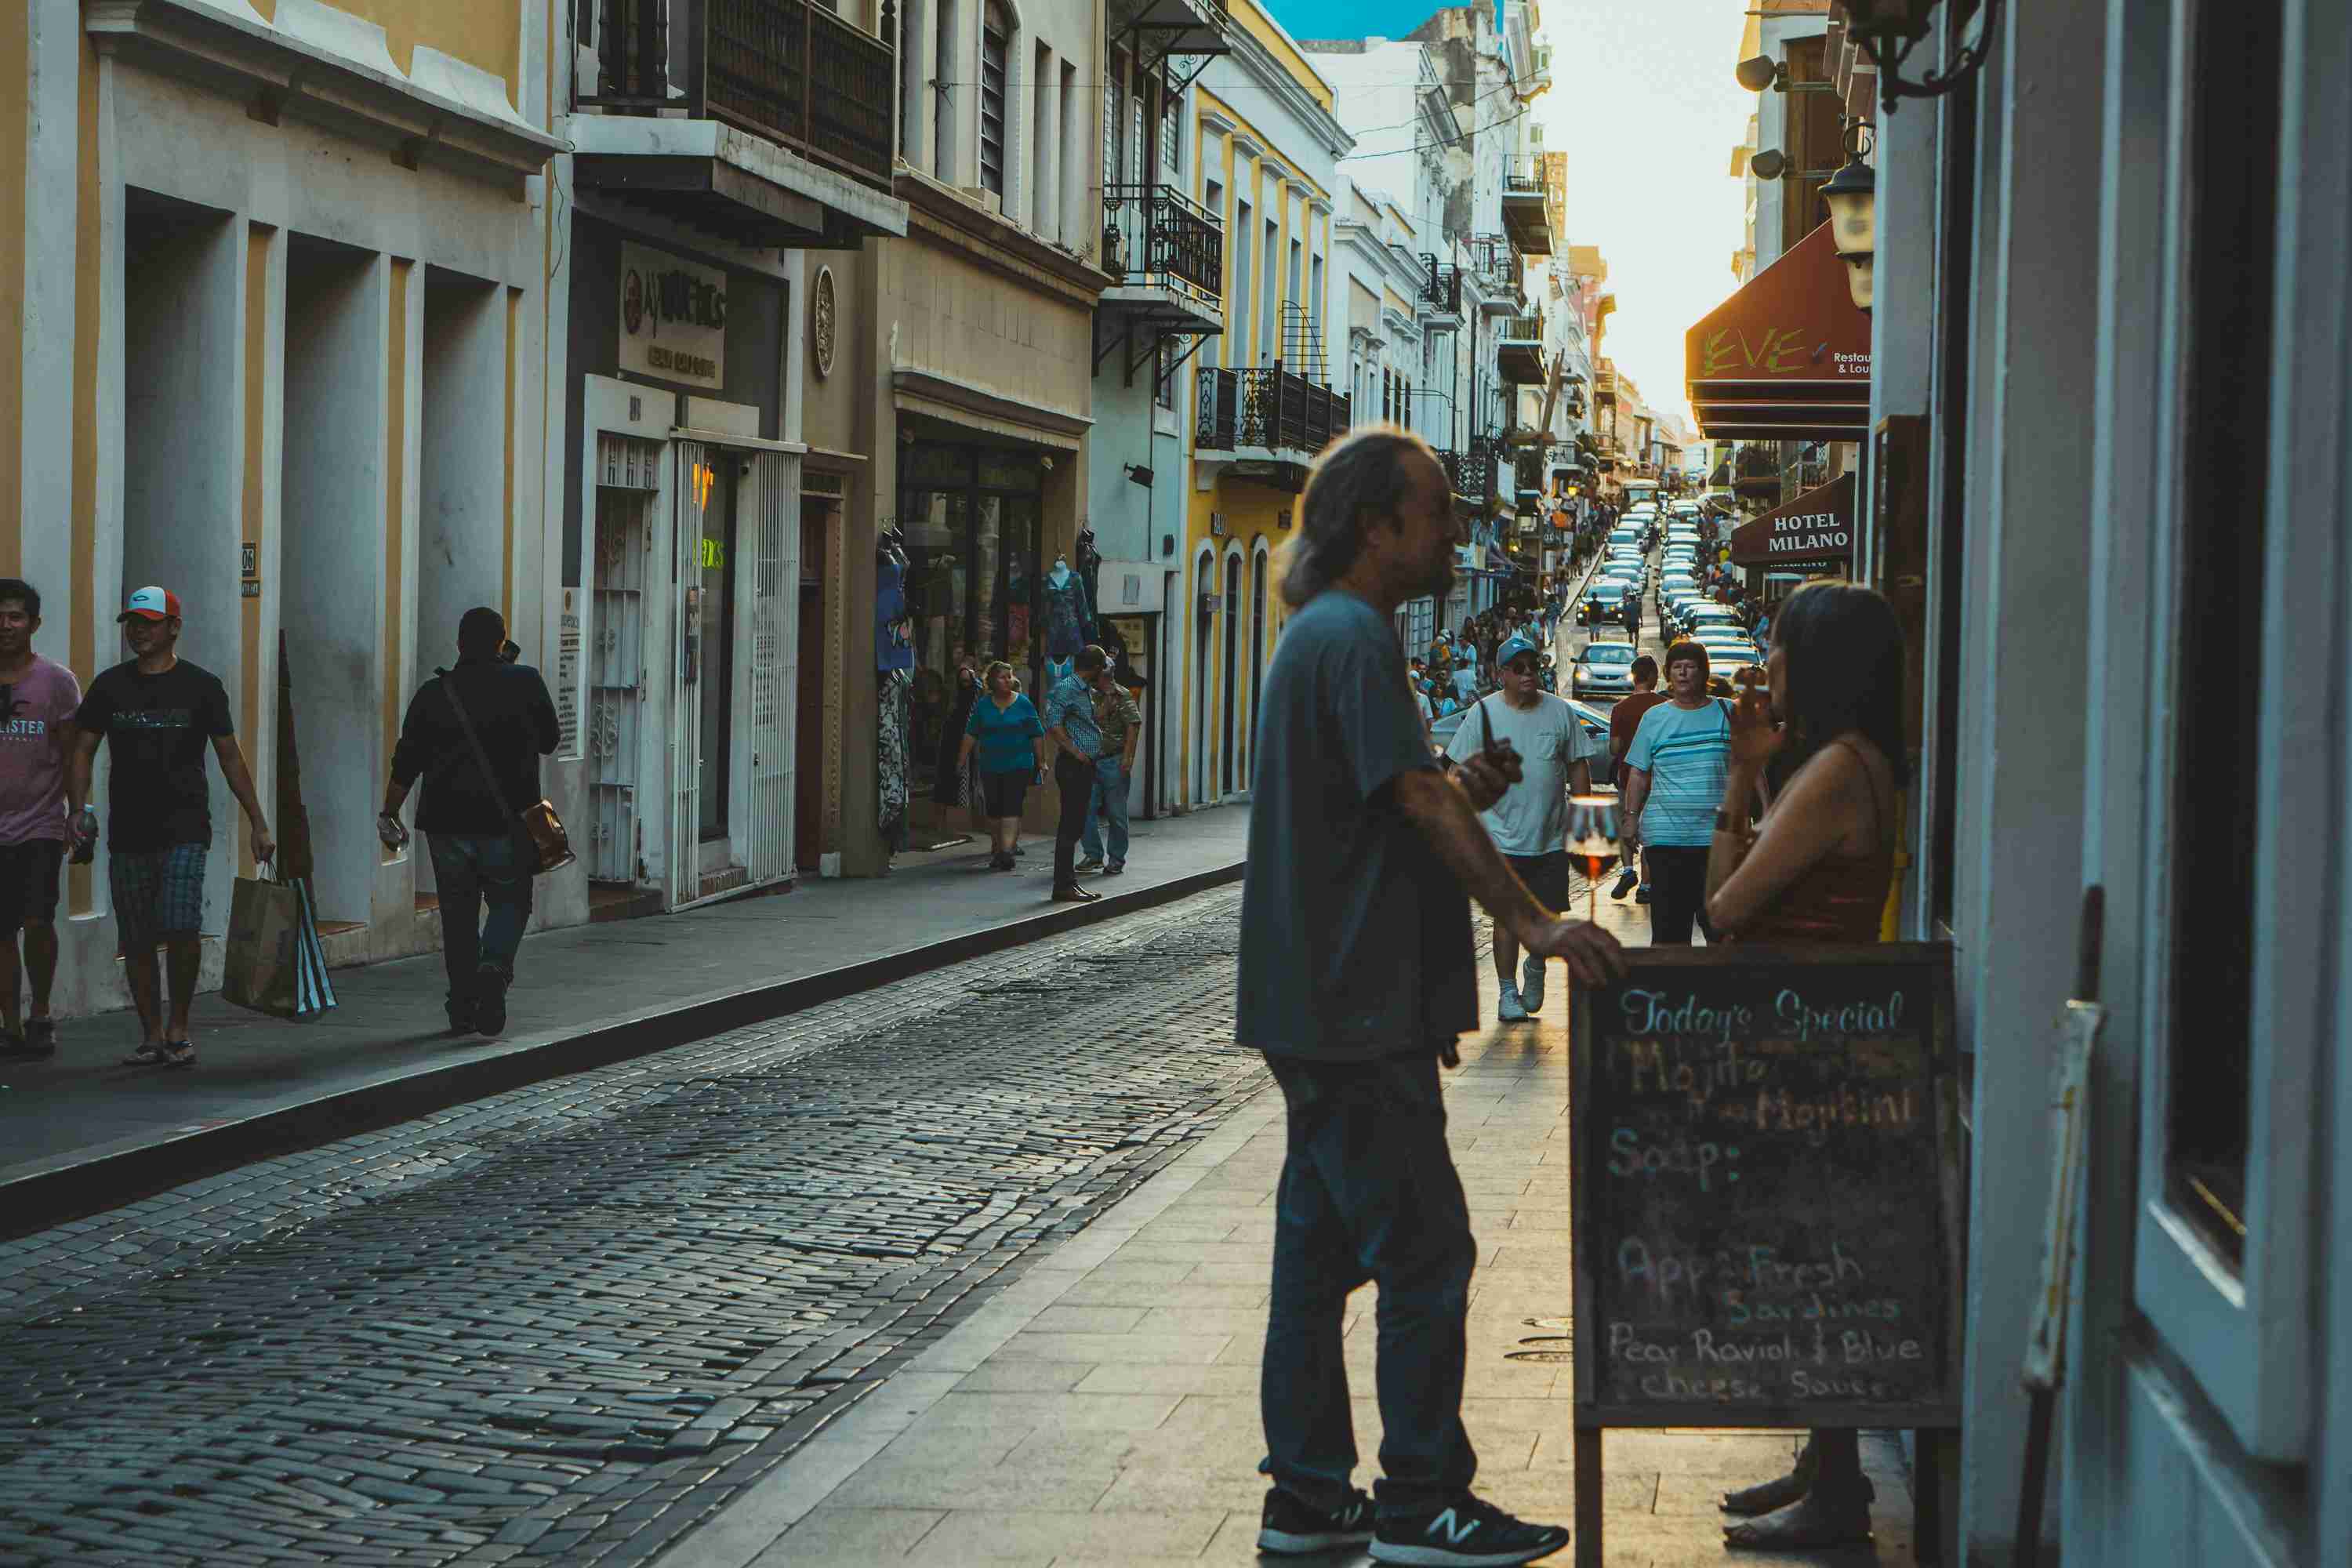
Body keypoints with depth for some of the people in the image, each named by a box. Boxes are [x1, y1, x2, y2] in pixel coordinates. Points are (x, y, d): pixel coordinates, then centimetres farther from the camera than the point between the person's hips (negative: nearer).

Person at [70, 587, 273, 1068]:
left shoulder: (200, 686, 3)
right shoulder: (110, 685, 9)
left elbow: (230, 758, 6)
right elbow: (84, 750, 10)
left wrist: (258, 824, 3)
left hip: (185, 829, -3)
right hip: (127, 831, 3)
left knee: (181, 928, -18)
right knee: (137, 941, 5)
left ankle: (178, 1027, -2)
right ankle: (151, 1036, 15)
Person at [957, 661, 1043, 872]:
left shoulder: (1023, 704, 1)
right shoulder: (983, 704, 5)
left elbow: (1036, 735, 5)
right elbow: (971, 733, 6)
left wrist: (1041, 761, 5)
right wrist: (963, 758, -1)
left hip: (1019, 765, -2)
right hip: (991, 766, 2)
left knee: (1012, 807, -12)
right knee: (993, 809, 7)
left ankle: (1006, 851, -19)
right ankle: (996, 846, 24)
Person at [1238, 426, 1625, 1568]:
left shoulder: (1320, 633, 18)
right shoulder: (1354, 635, -14)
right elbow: (1420, 802, -21)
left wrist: (1458, 791, 7)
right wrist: (1534, 922, -23)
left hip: (1320, 1005, 11)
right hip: (1357, 1012, -11)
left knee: (1321, 1247, 12)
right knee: (1426, 1252, -5)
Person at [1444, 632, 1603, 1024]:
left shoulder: (1560, 712, 5)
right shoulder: (1484, 713, -1)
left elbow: (1578, 767, 10)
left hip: (1552, 840, 2)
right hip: (1502, 840, -2)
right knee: (1508, 917, 0)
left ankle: (1535, 967, 32)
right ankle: (1508, 992, 12)